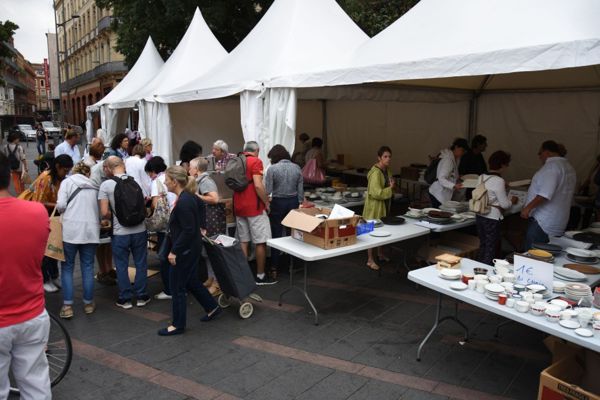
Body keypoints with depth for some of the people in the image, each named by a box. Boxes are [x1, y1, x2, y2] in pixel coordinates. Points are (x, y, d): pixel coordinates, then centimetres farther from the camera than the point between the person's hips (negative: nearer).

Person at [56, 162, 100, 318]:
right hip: (91, 230, 3)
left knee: (67, 267, 8)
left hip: (71, 230, -2)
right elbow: (100, 210, 14)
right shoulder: (94, 186, 17)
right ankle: (88, 303, 18)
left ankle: (67, 306, 7)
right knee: (88, 267, 10)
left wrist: (61, 210, 16)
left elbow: (61, 205, -4)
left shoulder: (67, 181, 7)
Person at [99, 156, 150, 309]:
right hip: (139, 230, 2)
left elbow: (104, 212, -12)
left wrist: (114, 216, 7)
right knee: (141, 263, 12)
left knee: (122, 266, 10)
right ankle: (141, 296, 20)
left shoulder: (106, 185, -9)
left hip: (120, 232, -2)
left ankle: (125, 299, 18)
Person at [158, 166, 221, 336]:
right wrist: (201, 225, 26)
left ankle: (178, 325, 17)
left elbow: (188, 231, -25)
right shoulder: (189, 196, 4)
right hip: (191, 247, 10)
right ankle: (212, 308, 35)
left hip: (185, 250, -10)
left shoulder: (183, 202, -25)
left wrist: (174, 251, -21)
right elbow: (200, 204, 24)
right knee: (191, 281, 22)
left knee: (177, 286, 4)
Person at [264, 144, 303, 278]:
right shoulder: (297, 168, 2)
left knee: (276, 236, 3)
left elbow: (267, 191, -13)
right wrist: (299, 204, 14)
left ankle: (274, 269, 7)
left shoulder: (272, 169, -10)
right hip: (293, 202, 4)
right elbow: (300, 190, 5)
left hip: (278, 203, -3)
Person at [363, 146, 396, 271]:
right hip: (375, 205, -9)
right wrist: (390, 188, -20)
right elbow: (376, 193, -28)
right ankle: (370, 260, 8)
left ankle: (381, 255, 37)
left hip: (384, 204, 9)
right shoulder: (375, 173, -23)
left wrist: (392, 185, 2)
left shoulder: (387, 169, 5)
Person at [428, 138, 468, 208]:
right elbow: (441, 179, -24)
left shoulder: (454, 159, 11)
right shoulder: (448, 159, -17)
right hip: (438, 195, -9)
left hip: (445, 195, 9)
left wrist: (458, 178, 7)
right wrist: (454, 186, -36)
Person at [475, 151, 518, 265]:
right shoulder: (499, 181, -17)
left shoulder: (482, 177, 4)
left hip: (479, 216, 7)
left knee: (483, 246, 19)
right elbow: (505, 204, -12)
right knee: (491, 249, 6)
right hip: (492, 218, -7)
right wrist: (512, 200, 7)